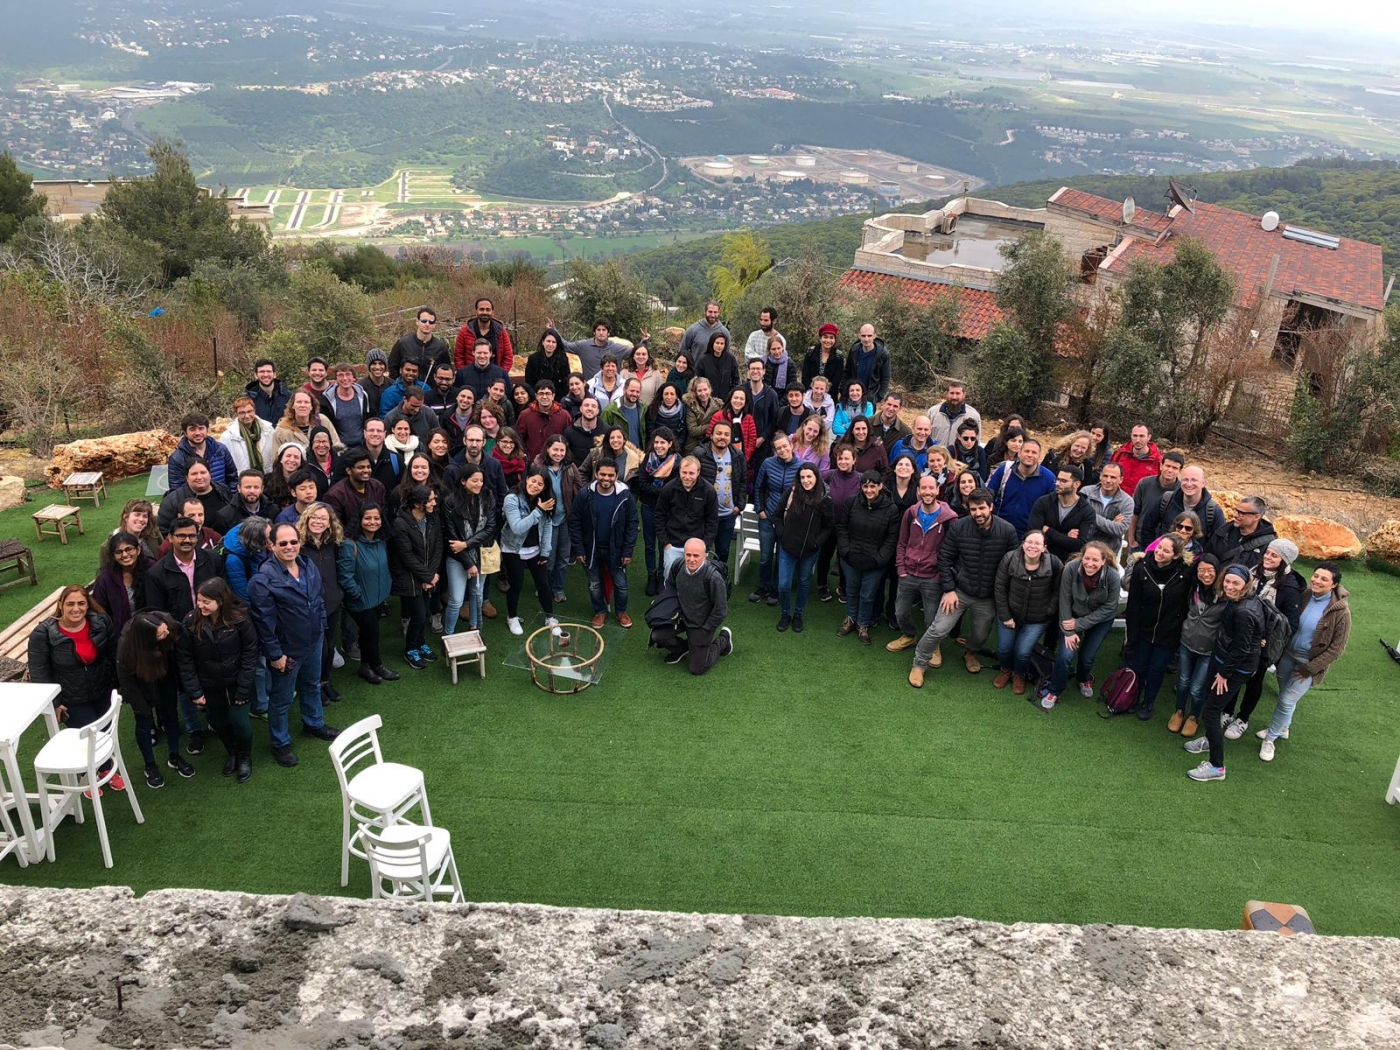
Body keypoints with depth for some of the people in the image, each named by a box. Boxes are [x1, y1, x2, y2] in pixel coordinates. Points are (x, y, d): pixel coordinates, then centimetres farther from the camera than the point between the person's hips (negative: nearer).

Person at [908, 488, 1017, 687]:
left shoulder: (1008, 531, -13)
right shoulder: (958, 527, -14)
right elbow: (944, 558, -6)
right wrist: (949, 589, -11)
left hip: (988, 597, 2)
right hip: (959, 591, -1)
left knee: (981, 635, 19)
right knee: (938, 630, -7)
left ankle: (970, 654, 54)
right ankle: (918, 665, 14)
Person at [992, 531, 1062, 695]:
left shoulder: (1055, 564, -22)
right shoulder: (1009, 559, -19)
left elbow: (1057, 591, -7)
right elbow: (1000, 588, -9)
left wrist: (1049, 612, -8)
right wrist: (1005, 616, -8)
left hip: (1037, 620, -1)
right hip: (1010, 613, 1)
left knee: (1023, 652, -8)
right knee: (1004, 648, 3)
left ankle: (1019, 675, 27)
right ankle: (1005, 670, 39)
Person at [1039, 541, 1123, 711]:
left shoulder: (1113, 577, -30)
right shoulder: (1070, 568, -30)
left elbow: (1108, 608, -19)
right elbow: (1065, 601, -18)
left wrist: (1079, 624, -20)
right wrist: (1068, 631, -16)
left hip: (1100, 620, 0)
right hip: (1075, 615, 0)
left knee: (1087, 657, 4)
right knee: (1065, 654, -10)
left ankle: (1084, 679, 41)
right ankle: (1054, 691, 14)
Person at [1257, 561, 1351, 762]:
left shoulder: (1340, 611, -20)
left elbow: (1337, 647, -14)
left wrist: (1309, 668, -13)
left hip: (1309, 663, -4)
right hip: (1287, 655, 4)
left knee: (1287, 700, -1)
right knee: (1284, 696, 18)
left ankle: (1271, 738, 17)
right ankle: (1282, 728, 41)